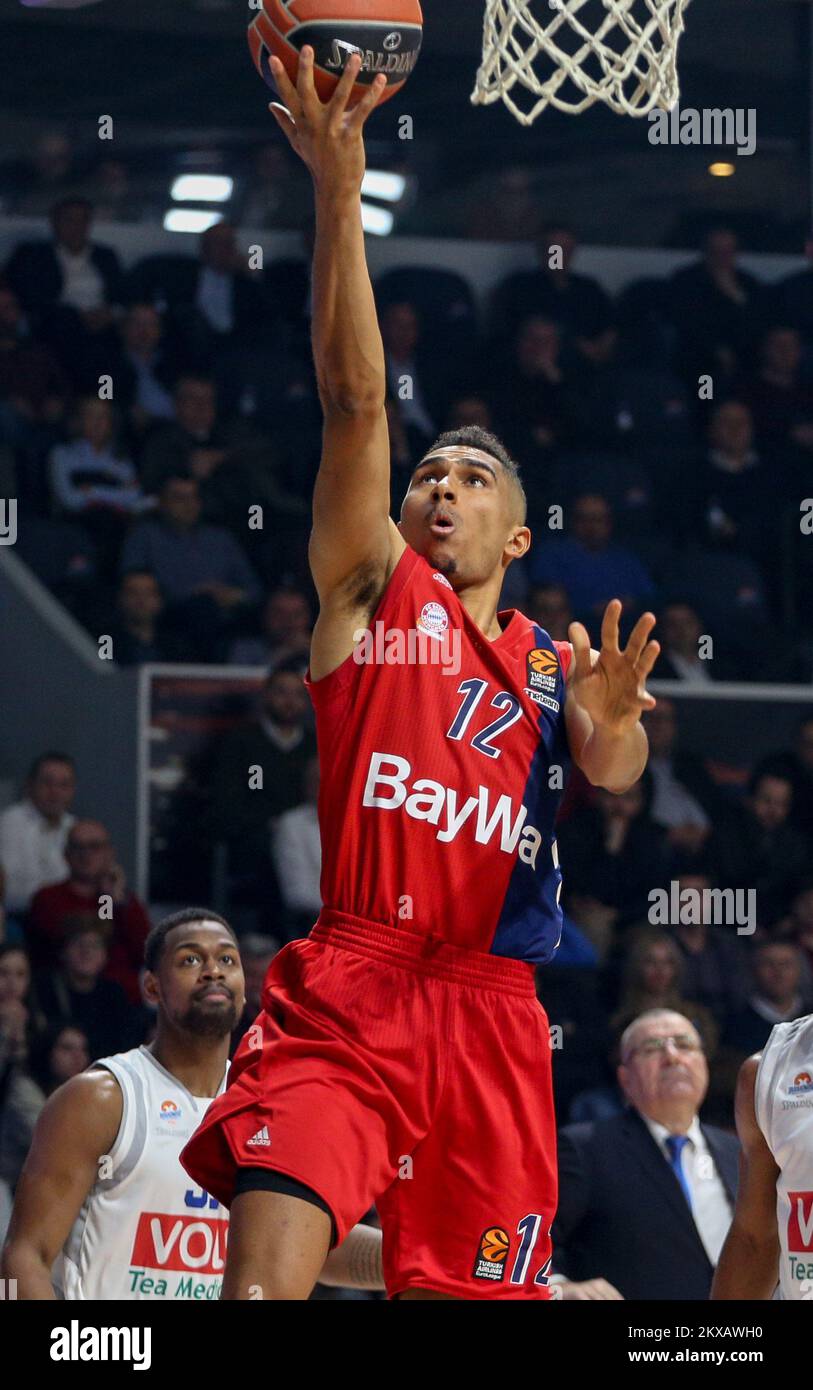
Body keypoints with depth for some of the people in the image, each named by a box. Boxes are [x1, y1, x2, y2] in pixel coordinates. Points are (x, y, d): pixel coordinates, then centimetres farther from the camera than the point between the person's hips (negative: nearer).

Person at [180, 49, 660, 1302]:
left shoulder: (554, 666, 21)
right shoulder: (373, 588, 13)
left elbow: (614, 774, 1)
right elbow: (355, 399, 1)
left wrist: (612, 724, -25)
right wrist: (340, 192, -10)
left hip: (493, 1011, 3)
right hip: (348, 993, -3)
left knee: (464, 1291, 1)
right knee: (265, 1276, -22)